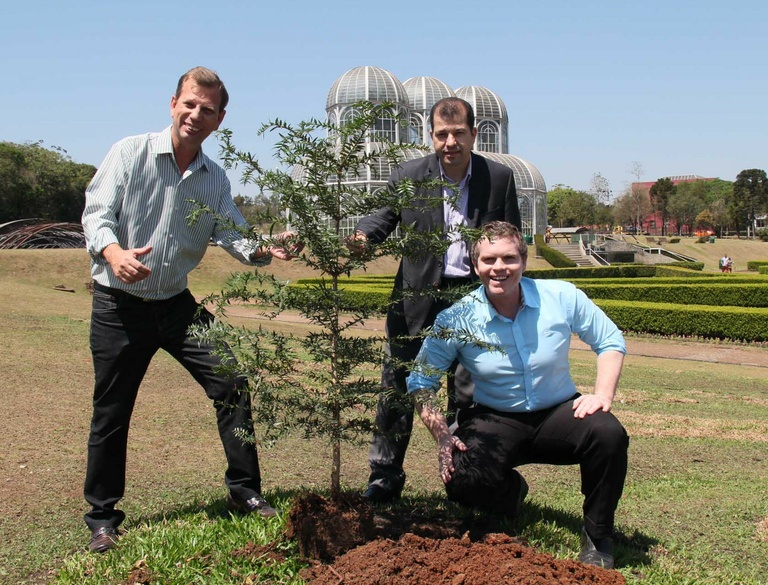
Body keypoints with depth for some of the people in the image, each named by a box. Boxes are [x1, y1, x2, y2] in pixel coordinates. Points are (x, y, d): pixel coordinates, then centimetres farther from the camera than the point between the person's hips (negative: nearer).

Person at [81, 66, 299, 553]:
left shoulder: (215, 179, 6)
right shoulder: (131, 153, -6)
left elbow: (233, 234, -3)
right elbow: (96, 213, -11)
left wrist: (263, 250, -26)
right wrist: (113, 251, -33)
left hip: (177, 304, 4)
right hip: (120, 304, -3)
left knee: (231, 384, -4)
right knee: (111, 412, 3)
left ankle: (244, 491, 12)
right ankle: (103, 518, 21)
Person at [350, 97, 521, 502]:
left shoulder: (499, 177, 2)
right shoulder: (408, 176, 0)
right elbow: (384, 217, 8)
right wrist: (363, 235, -16)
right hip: (417, 297, 0)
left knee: (470, 392, 7)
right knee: (397, 385, 4)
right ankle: (385, 476, 18)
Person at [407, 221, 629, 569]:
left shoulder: (562, 297, -10)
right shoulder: (455, 319, -13)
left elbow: (610, 341, 3)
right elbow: (420, 382, -6)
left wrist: (603, 393, -14)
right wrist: (441, 435, -20)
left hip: (559, 413, 1)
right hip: (496, 421, 0)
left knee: (609, 435, -30)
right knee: (461, 482, -27)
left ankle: (597, 535, -1)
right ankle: (512, 491, 16)